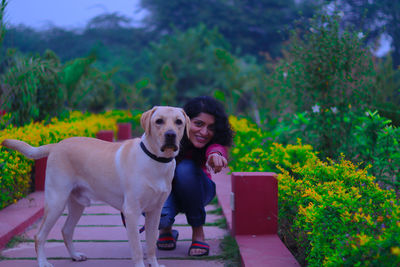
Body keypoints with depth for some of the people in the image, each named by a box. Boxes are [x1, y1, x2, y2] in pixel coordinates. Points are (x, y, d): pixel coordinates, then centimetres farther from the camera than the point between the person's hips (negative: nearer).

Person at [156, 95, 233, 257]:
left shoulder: (213, 140, -24)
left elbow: (217, 147, -49)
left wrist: (215, 154, -75)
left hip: (195, 192, 1)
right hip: (167, 189, -1)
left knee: (186, 168, -34)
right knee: (159, 214, -37)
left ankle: (198, 231, -14)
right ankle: (165, 228, 6)